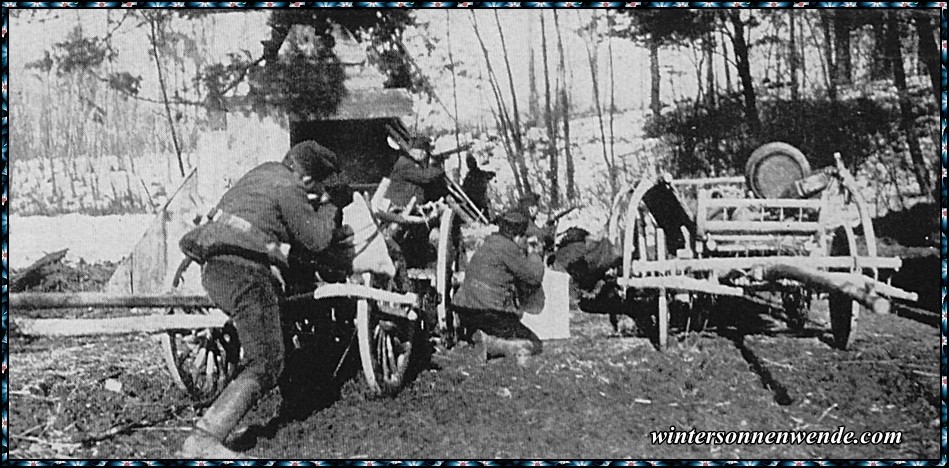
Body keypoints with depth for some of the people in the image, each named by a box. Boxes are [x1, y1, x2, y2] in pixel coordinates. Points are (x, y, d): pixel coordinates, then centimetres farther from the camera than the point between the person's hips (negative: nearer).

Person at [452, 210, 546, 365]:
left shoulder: (489, 243, 20)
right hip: (489, 313, -9)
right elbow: (534, 277, -5)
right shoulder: (507, 247, -9)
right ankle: (491, 344, -22)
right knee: (534, 344, 1)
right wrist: (533, 255, 13)